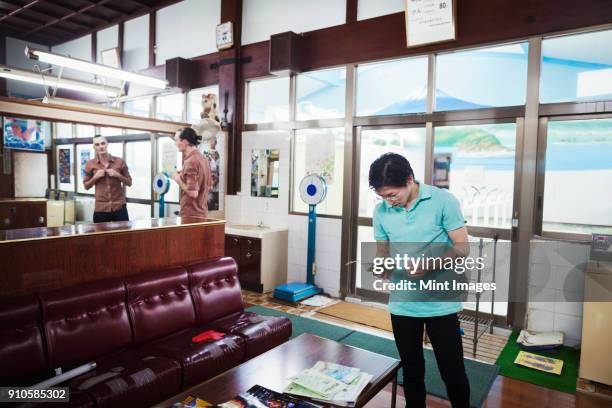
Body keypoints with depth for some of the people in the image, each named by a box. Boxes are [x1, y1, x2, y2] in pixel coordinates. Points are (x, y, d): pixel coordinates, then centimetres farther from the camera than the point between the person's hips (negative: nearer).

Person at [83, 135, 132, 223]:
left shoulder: (119, 161, 2)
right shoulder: (90, 164, 3)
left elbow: (129, 182, 7)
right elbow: (86, 186, 9)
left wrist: (118, 175, -10)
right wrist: (95, 177, -8)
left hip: (119, 207, 0)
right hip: (100, 209, 0)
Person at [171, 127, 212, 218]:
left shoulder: (190, 161, -18)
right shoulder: (203, 158, 10)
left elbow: (193, 193, -23)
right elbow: (209, 186, 18)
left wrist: (178, 180, -9)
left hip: (191, 215, -9)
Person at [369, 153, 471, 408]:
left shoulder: (443, 200, -12)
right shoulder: (381, 212, -2)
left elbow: (462, 249, -10)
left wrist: (429, 266, -25)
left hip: (440, 303, -3)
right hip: (402, 304, 3)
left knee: (452, 371, 12)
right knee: (411, 370, 18)